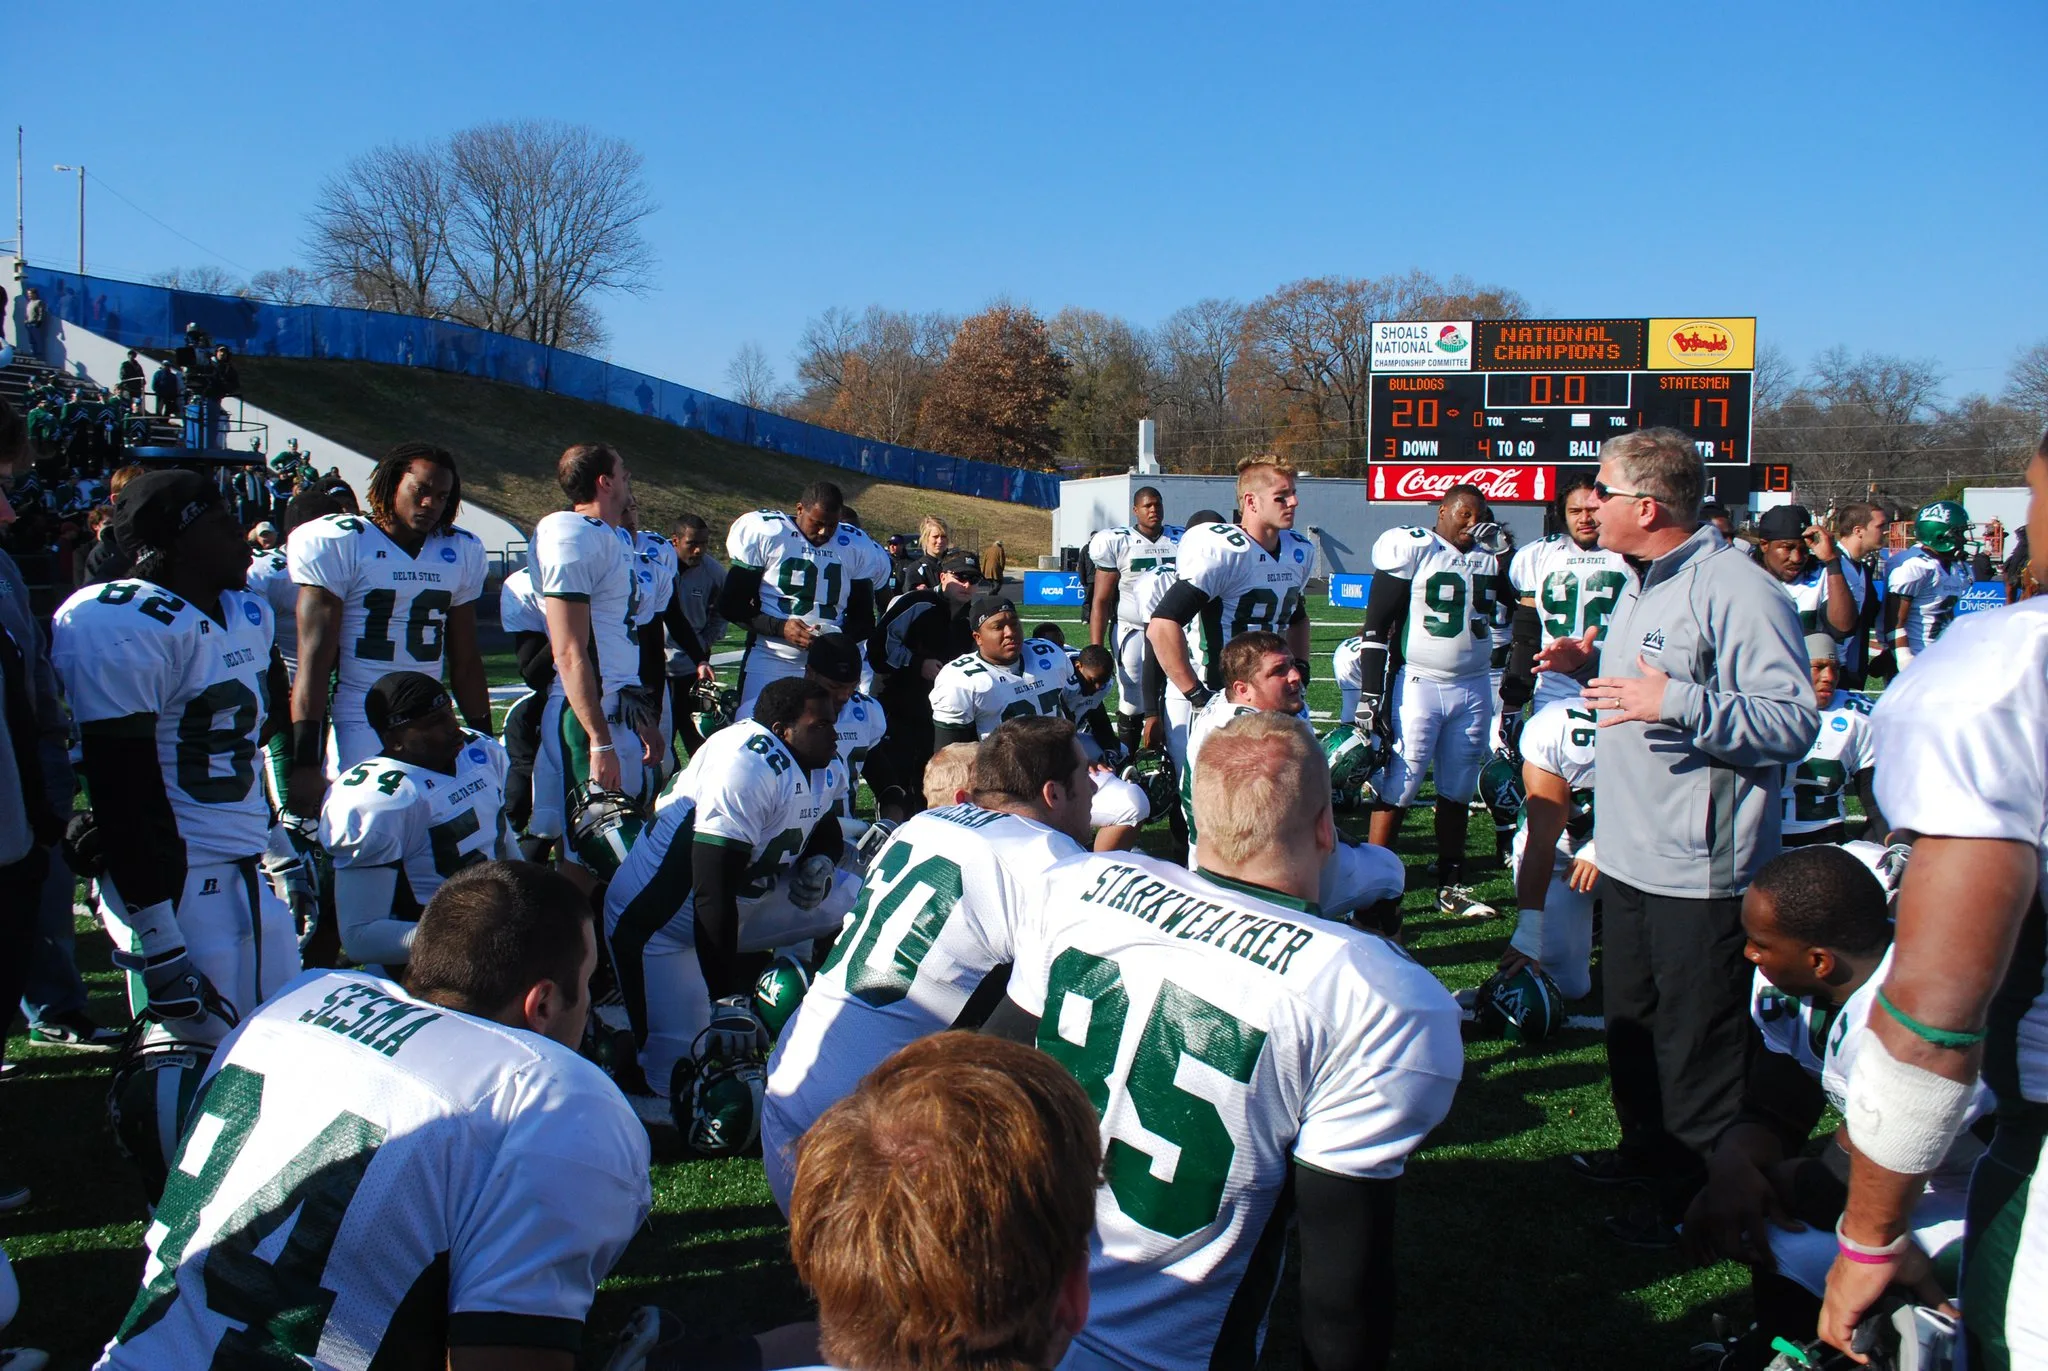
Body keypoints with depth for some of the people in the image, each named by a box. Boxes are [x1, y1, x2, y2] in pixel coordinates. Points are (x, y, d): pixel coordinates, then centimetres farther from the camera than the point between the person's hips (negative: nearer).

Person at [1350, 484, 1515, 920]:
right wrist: (1370, 696, -14)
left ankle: (1451, 887, 23)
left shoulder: (1489, 557, 11)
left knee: (1458, 792, 12)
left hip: (1472, 688, 6)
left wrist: (1500, 546, 3)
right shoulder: (1411, 550, -7)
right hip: (1418, 686, -6)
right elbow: (1376, 627, -9)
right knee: (1398, 789, -4)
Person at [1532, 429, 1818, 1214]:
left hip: (1700, 871, -10)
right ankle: (1647, 1153, 41)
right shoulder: (1641, 583, 13)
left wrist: (1678, 702, -32)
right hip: (1627, 853, 10)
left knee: (1698, 1044, 3)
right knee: (1631, 1024, 23)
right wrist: (1590, 664, 10)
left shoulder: (1737, 592, -20)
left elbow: (1795, 722, -25)